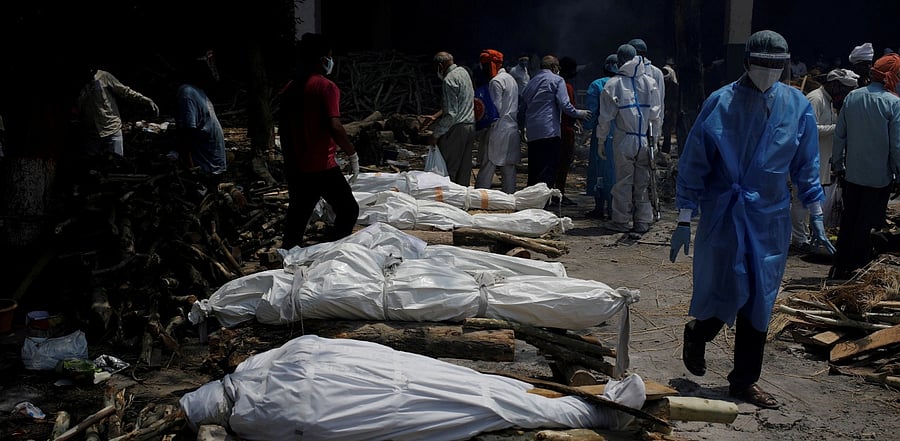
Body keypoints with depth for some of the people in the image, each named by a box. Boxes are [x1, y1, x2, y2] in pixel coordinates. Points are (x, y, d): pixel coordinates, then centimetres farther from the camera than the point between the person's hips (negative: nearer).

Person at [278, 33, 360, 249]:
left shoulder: (289, 89, 10)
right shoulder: (326, 87, -12)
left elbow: (283, 128, 15)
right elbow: (335, 127, -21)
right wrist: (353, 154, -11)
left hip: (296, 167, 7)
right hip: (322, 167, -7)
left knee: (297, 217, 13)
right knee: (348, 210, 5)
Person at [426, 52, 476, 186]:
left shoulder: (449, 80, -14)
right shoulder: (463, 72, 13)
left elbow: (451, 113, -19)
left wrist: (435, 135, -15)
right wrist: (436, 116, 21)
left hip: (456, 129, -9)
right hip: (470, 126, 9)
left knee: (448, 171, -4)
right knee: (464, 171, 11)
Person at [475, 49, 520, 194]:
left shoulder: (496, 81, -11)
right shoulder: (511, 79, 17)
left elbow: (496, 109, -16)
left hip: (499, 131, -9)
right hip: (513, 129, 9)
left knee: (487, 167, -6)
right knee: (509, 168, 9)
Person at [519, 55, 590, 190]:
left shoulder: (530, 82, 22)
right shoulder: (557, 80, 2)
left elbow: (522, 109, 22)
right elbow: (564, 105, -8)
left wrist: (521, 127, 33)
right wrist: (579, 113, 7)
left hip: (532, 133, 7)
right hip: (549, 132, -7)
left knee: (533, 172, 11)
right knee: (547, 173, -9)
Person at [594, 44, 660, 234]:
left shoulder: (613, 84, -4)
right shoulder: (649, 82, 3)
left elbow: (606, 116, -2)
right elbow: (655, 114, 5)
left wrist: (601, 139, 8)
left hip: (624, 140, -2)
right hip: (645, 140, 2)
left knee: (623, 181, 6)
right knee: (643, 182, 9)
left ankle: (621, 222, 10)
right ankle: (643, 221, 12)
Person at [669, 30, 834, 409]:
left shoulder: (797, 106, 0)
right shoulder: (720, 103, -10)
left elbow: (806, 165, 10)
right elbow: (693, 164, -6)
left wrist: (816, 215, 8)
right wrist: (684, 221, -7)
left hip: (771, 217, 3)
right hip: (724, 213, -3)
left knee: (759, 300, 8)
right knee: (731, 290, -6)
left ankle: (745, 380, 23)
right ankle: (697, 334, 28)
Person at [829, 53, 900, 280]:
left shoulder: (852, 97, 0)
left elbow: (839, 135, 5)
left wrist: (838, 164, 15)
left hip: (852, 174, 5)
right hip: (879, 177, -5)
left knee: (848, 221, 16)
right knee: (866, 226, 5)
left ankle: (839, 268, 23)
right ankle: (856, 270, 13)